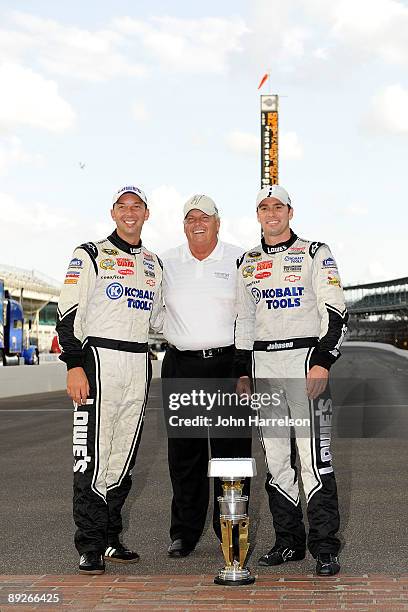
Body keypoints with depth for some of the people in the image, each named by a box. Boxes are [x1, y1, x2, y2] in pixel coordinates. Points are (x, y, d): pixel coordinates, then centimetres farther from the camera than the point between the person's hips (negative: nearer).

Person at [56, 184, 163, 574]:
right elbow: (69, 313, -7)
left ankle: (109, 538, 17)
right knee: (92, 456, -8)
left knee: (123, 456, 8)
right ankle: (89, 546, -3)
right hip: (99, 359, -5)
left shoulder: (154, 264, 18)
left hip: (139, 363, 6)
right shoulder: (90, 255, 1)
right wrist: (74, 365, -16)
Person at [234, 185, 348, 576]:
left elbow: (335, 312, -5)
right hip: (263, 364, 5)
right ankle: (288, 542, 15)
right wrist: (241, 372, 13)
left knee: (314, 456, -11)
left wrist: (322, 363, -15)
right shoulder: (248, 262, 17)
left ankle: (324, 548, -6)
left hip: (305, 360, -5)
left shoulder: (315, 254, 2)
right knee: (275, 458, 6)